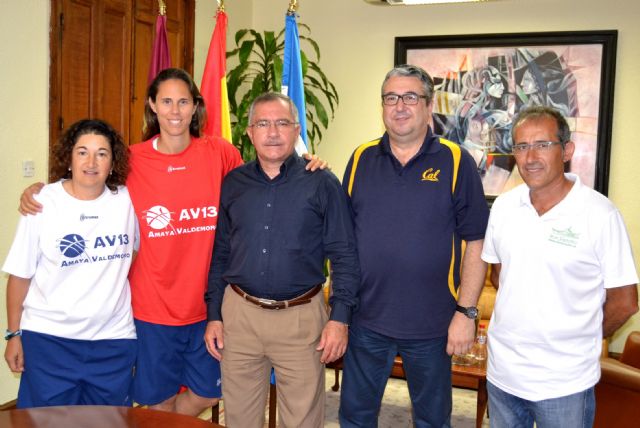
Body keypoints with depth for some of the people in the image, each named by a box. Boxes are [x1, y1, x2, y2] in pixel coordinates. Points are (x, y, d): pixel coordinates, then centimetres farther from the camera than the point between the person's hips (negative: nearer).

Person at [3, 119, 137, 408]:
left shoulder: (127, 200, -3)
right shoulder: (43, 204, -7)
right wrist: (13, 334, 1)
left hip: (113, 340, 2)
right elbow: (20, 275, -2)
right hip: (48, 338, -1)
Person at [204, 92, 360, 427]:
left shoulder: (322, 184, -4)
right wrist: (214, 315, 7)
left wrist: (340, 318, -9)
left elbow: (344, 255, -4)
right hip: (238, 312, 3)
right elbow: (219, 254, 10)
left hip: (301, 316, -3)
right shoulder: (232, 184, 5)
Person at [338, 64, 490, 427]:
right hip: (366, 319, 3)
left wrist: (466, 311, -10)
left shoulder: (456, 162, -6)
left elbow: (476, 244, -6)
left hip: (432, 325, -2)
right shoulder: (362, 160, 2)